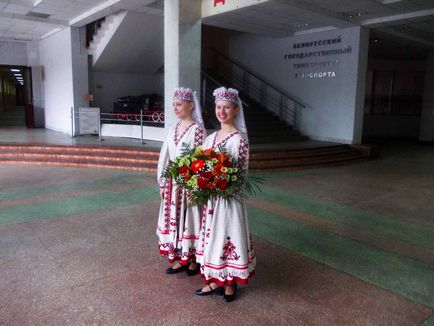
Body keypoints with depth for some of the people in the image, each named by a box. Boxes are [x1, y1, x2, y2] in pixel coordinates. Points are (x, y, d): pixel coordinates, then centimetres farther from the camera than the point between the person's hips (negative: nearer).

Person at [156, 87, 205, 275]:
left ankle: (193, 259, 21)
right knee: (174, 219, 12)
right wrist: (163, 183, 9)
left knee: (189, 219, 4)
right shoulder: (174, 128, 9)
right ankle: (180, 258, 26)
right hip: (173, 182, 7)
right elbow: (166, 157, 10)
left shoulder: (197, 129, -11)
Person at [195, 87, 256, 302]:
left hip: (229, 197, -7)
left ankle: (230, 283, 25)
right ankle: (215, 281, 30)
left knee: (228, 236, 5)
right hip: (210, 197, 7)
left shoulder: (239, 140, -13)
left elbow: (240, 174, -14)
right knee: (212, 236, 14)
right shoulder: (211, 138, 8)